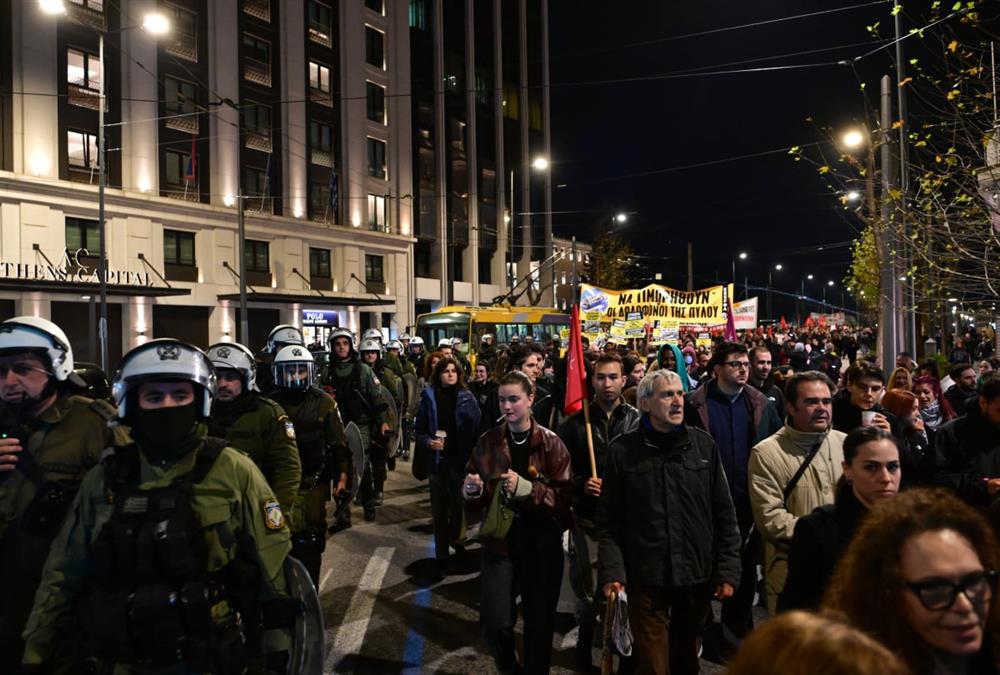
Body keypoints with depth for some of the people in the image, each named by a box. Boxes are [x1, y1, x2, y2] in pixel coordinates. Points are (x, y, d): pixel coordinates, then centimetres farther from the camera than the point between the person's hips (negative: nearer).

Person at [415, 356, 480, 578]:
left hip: (459, 460, -1)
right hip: (437, 460, 2)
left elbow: (477, 429, -4)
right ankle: (441, 558, 17)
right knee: (439, 512, 7)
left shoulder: (467, 398, 0)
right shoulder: (429, 397, 3)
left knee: (458, 508, 4)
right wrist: (429, 442, -14)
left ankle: (458, 547, 24)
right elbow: (419, 430, 6)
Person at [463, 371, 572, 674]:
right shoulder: (488, 441, 1)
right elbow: (473, 500, 7)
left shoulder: (551, 443, -6)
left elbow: (566, 495, -13)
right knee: (494, 623, -2)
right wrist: (473, 490, -16)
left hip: (542, 544, -1)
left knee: (540, 622, 10)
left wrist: (526, 488, -25)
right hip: (499, 540, 1)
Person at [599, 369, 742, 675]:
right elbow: (609, 521, -2)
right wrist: (611, 572, -11)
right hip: (645, 578, -2)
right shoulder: (623, 451, -4)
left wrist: (728, 570, 0)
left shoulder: (703, 445, 2)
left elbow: (724, 514, 4)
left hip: (698, 576, 2)